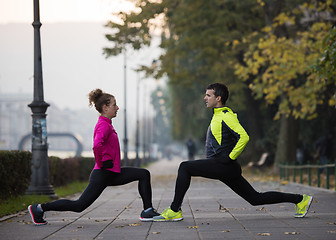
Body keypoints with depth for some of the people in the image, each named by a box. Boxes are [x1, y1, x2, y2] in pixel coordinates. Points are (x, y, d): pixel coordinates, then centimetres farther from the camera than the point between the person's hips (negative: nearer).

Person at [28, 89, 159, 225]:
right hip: (103, 174, -10)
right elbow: (97, 146, -33)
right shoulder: (103, 125, -14)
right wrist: (101, 164, -20)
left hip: (111, 174, 10)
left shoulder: (106, 124, 17)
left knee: (144, 174, 6)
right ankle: (40, 208, 1)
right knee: (79, 205, -8)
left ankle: (147, 211, 3)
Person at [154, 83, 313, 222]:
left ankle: (175, 211, -13)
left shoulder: (226, 116, -11)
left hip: (224, 165, -10)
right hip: (225, 169, 10)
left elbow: (243, 137, -23)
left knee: (185, 167, -14)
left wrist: (229, 158, -18)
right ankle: (300, 199, 16)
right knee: (256, 199, 12)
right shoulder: (218, 115, 19)